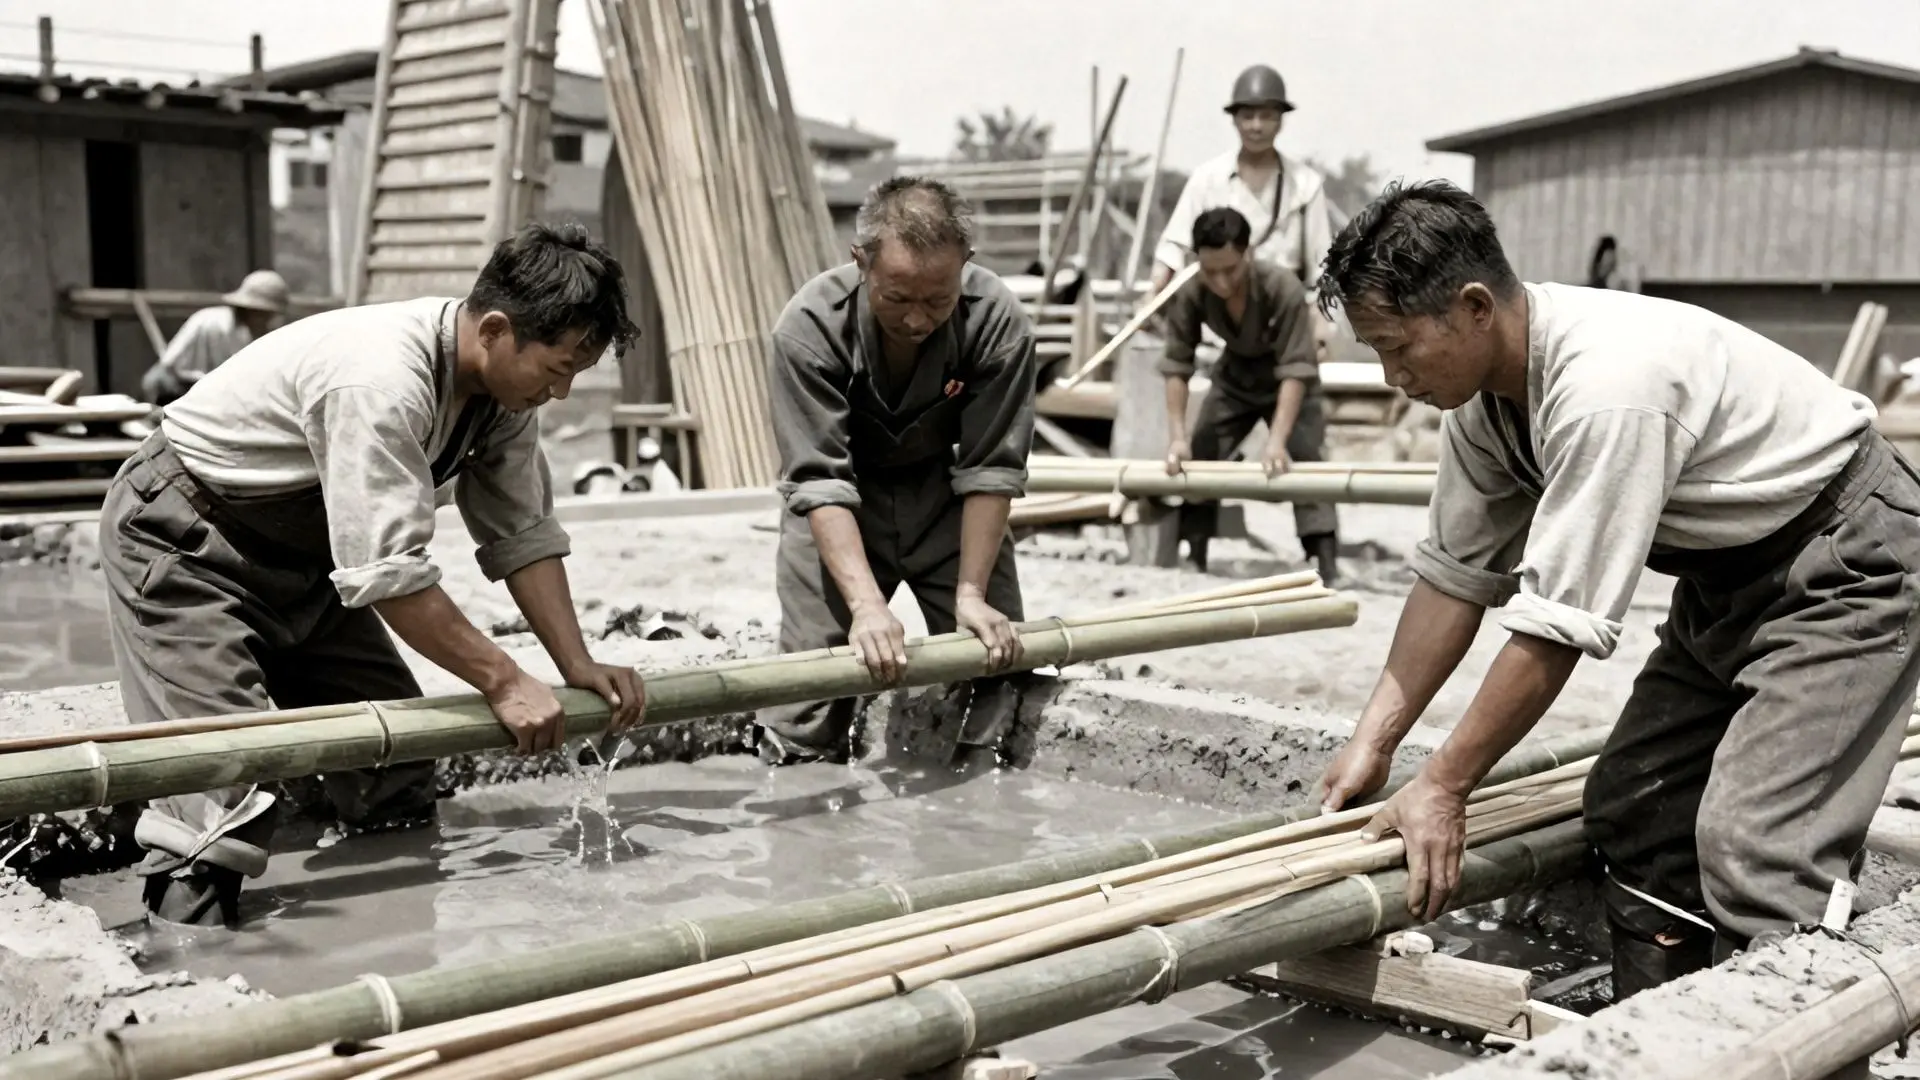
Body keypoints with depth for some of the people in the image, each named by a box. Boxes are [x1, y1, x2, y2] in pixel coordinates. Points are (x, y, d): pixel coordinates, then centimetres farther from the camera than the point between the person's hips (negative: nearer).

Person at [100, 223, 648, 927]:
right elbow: (386, 572, -37)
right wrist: (504, 682, -31)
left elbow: (522, 533, -2)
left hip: (302, 549, 9)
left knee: (399, 772, 6)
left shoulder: (507, 382, -8)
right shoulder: (381, 380, -36)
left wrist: (578, 667, -10)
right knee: (226, 780, -22)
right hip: (183, 543, -9)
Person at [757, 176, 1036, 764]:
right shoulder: (809, 326, -29)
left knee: (1001, 662, -4)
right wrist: (867, 604, -39)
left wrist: (971, 594, -24)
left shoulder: (997, 320, -25)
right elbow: (820, 480, -30)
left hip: (944, 491, 2)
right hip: (842, 503, -1)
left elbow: (990, 471, -20)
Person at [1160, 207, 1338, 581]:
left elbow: (1296, 368, -37)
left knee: (1303, 461, -17)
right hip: (1234, 377, 4)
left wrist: (1277, 440, -44)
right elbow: (1177, 365, -22)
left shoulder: (1283, 287, -37)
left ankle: (1326, 565, -19)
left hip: (1288, 382, -4)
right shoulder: (1189, 294, -29)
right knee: (1198, 457, 1)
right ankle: (1191, 558, 13)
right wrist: (1178, 437, -28)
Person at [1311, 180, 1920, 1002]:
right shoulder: (1482, 385, -7)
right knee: (1630, 810, 7)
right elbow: (1454, 573, 0)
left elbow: (1559, 625, -32)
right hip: (1727, 569, 9)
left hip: (1846, 561, -9)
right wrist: (1372, 743, -2)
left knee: (1755, 844, -19)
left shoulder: (1606, 385, -35)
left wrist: (1443, 787, -23)